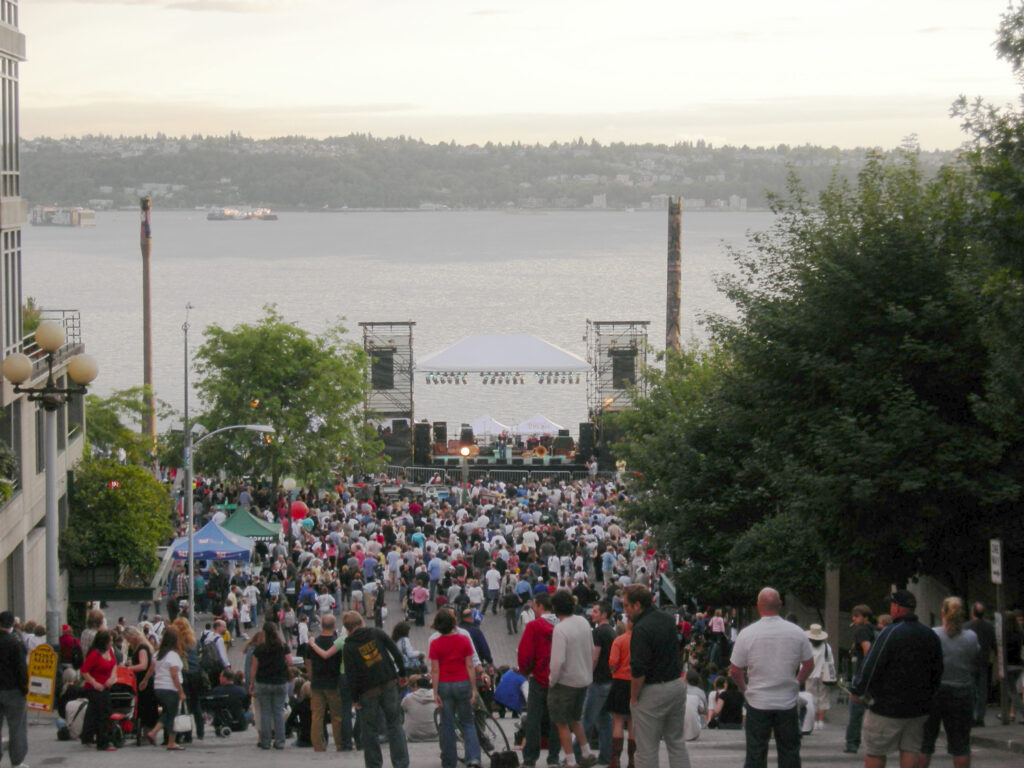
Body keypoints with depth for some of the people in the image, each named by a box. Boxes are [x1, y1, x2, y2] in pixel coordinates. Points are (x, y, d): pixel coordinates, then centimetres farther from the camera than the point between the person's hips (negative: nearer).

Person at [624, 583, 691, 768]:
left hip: (653, 691, -8)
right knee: (677, 743, 16)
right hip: (677, 685, 8)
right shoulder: (668, 619, 5)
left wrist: (634, 697, -9)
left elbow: (639, 670, -22)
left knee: (647, 749, 2)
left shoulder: (641, 629, -19)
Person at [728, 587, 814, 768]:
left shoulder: (747, 634, -10)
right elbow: (809, 664, 5)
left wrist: (745, 689, 12)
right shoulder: (797, 633, -5)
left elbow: (735, 670, -4)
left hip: (757, 703, -1)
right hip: (787, 702, 1)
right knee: (789, 753, 10)